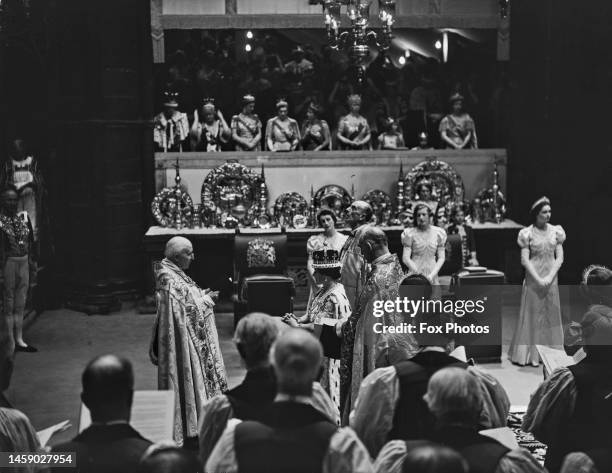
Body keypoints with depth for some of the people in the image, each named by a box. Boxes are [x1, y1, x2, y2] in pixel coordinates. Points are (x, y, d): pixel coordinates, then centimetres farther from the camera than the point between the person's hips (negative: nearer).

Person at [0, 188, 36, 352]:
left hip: (24, 262, 6)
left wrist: (32, 259, 8)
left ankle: (19, 339, 20)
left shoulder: (24, 216, 8)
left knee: (21, 303, 12)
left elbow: (31, 240, 13)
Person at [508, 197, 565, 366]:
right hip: (533, 279, -3)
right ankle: (529, 354, 7)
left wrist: (550, 277, -10)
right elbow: (524, 260, -9)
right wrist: (538, 279, -15)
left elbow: (559, 258, 3)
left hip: (551, 279, 3)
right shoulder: (527, 233, -5)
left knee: (551, 315, 7)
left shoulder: (555, 231, 4)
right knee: (532, 315, 1)